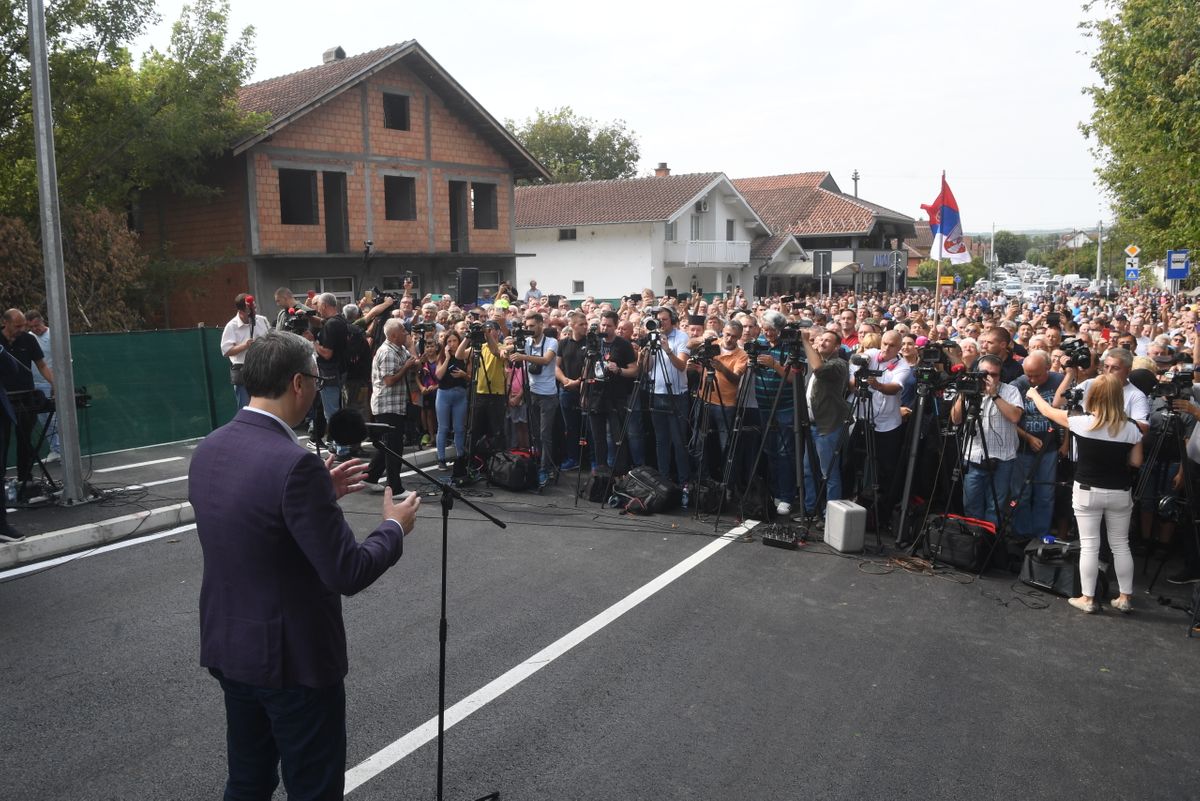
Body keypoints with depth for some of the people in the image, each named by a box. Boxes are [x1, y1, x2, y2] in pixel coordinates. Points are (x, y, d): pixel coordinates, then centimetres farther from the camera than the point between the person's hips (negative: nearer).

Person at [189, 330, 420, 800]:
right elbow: (348, 574, -24)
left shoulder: (207, 450, 0)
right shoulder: (294, 463, -26)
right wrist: (394, 527, -7)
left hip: (227, 647, 8)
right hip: (293, 657, -8)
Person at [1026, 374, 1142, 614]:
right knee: (1120, 545, 14)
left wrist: (1033, 394, 21)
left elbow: (1048, 411, 3)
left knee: (1089, 545, 4)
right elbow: (1136, 462, 0)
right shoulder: (1131, 428, -8)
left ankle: (1087, 598, 9)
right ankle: (1125, 597, 21)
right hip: (1119, 493, 2)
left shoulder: (1081, 422, -12)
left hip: (1087, 491, -2)